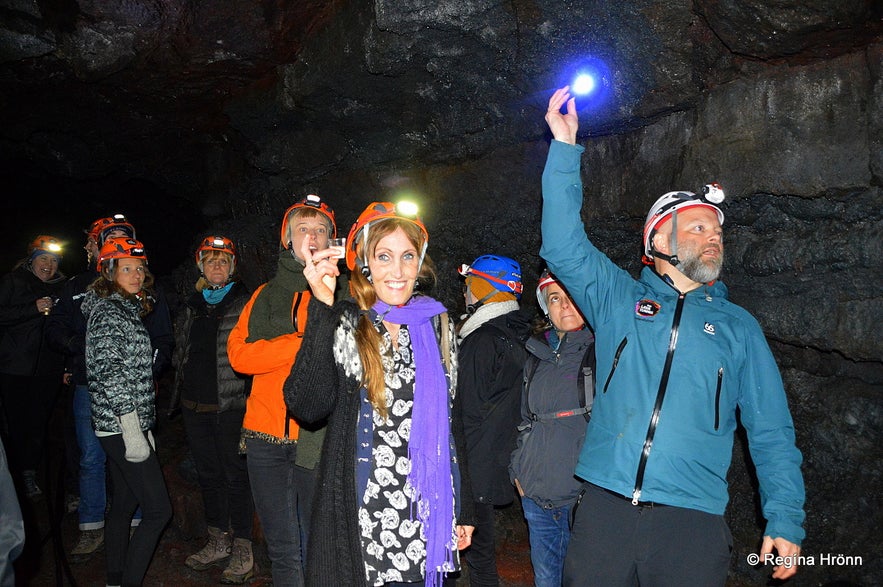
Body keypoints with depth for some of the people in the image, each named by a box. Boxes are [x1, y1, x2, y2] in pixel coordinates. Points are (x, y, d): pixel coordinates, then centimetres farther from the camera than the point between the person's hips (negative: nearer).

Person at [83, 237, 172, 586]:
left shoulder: (126, 308, 15)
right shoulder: (109, 312, -14)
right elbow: (111, 375, -20)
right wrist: (133, 432, -22)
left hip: (115, 426, 10)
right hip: (122, 425, -10)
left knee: (124, 503, 17)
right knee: (158, 510, -6)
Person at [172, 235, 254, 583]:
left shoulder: (246, 304, -5)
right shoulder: (191, 308, 13)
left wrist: (250, 395, -14)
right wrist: (182, 382, 15)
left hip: (231, 407, -6)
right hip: (195, 407, 6)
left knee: (236, 476, 1)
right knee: (208, 475, 16)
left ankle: (242, 551, 12)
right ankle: (218, 542, 31)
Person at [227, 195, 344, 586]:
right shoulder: (266, 295, 12)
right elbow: (238, 353, -2)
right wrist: (303, 344, -13)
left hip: (318, 437, -3)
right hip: (266, 435, 4)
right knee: (281, 550, 15)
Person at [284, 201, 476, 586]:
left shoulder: (436, 325, 4)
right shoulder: (343, 324, -5)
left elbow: (450, 419, 10)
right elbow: (306, 406, -21)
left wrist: (464, 511, 11)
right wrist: (322, 307, -25)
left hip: (427, 512, 3)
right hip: (359, 513, -2)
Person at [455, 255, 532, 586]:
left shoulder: (482, 341, -18)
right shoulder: (514, 337, 9)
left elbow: (470, 413, -19)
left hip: (474, 470, -9)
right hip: (495, 467, 9)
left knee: (477, 550, 1)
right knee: (482, 548, 19)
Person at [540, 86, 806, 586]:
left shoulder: (738, 326, 11)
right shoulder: (619, 298, 8)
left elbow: (771, 431, 11)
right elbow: (565, 247, -5)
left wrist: (785, 519, 3)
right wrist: (565, 147, -9)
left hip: (693, 520, 1)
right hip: (606, 506, 0)